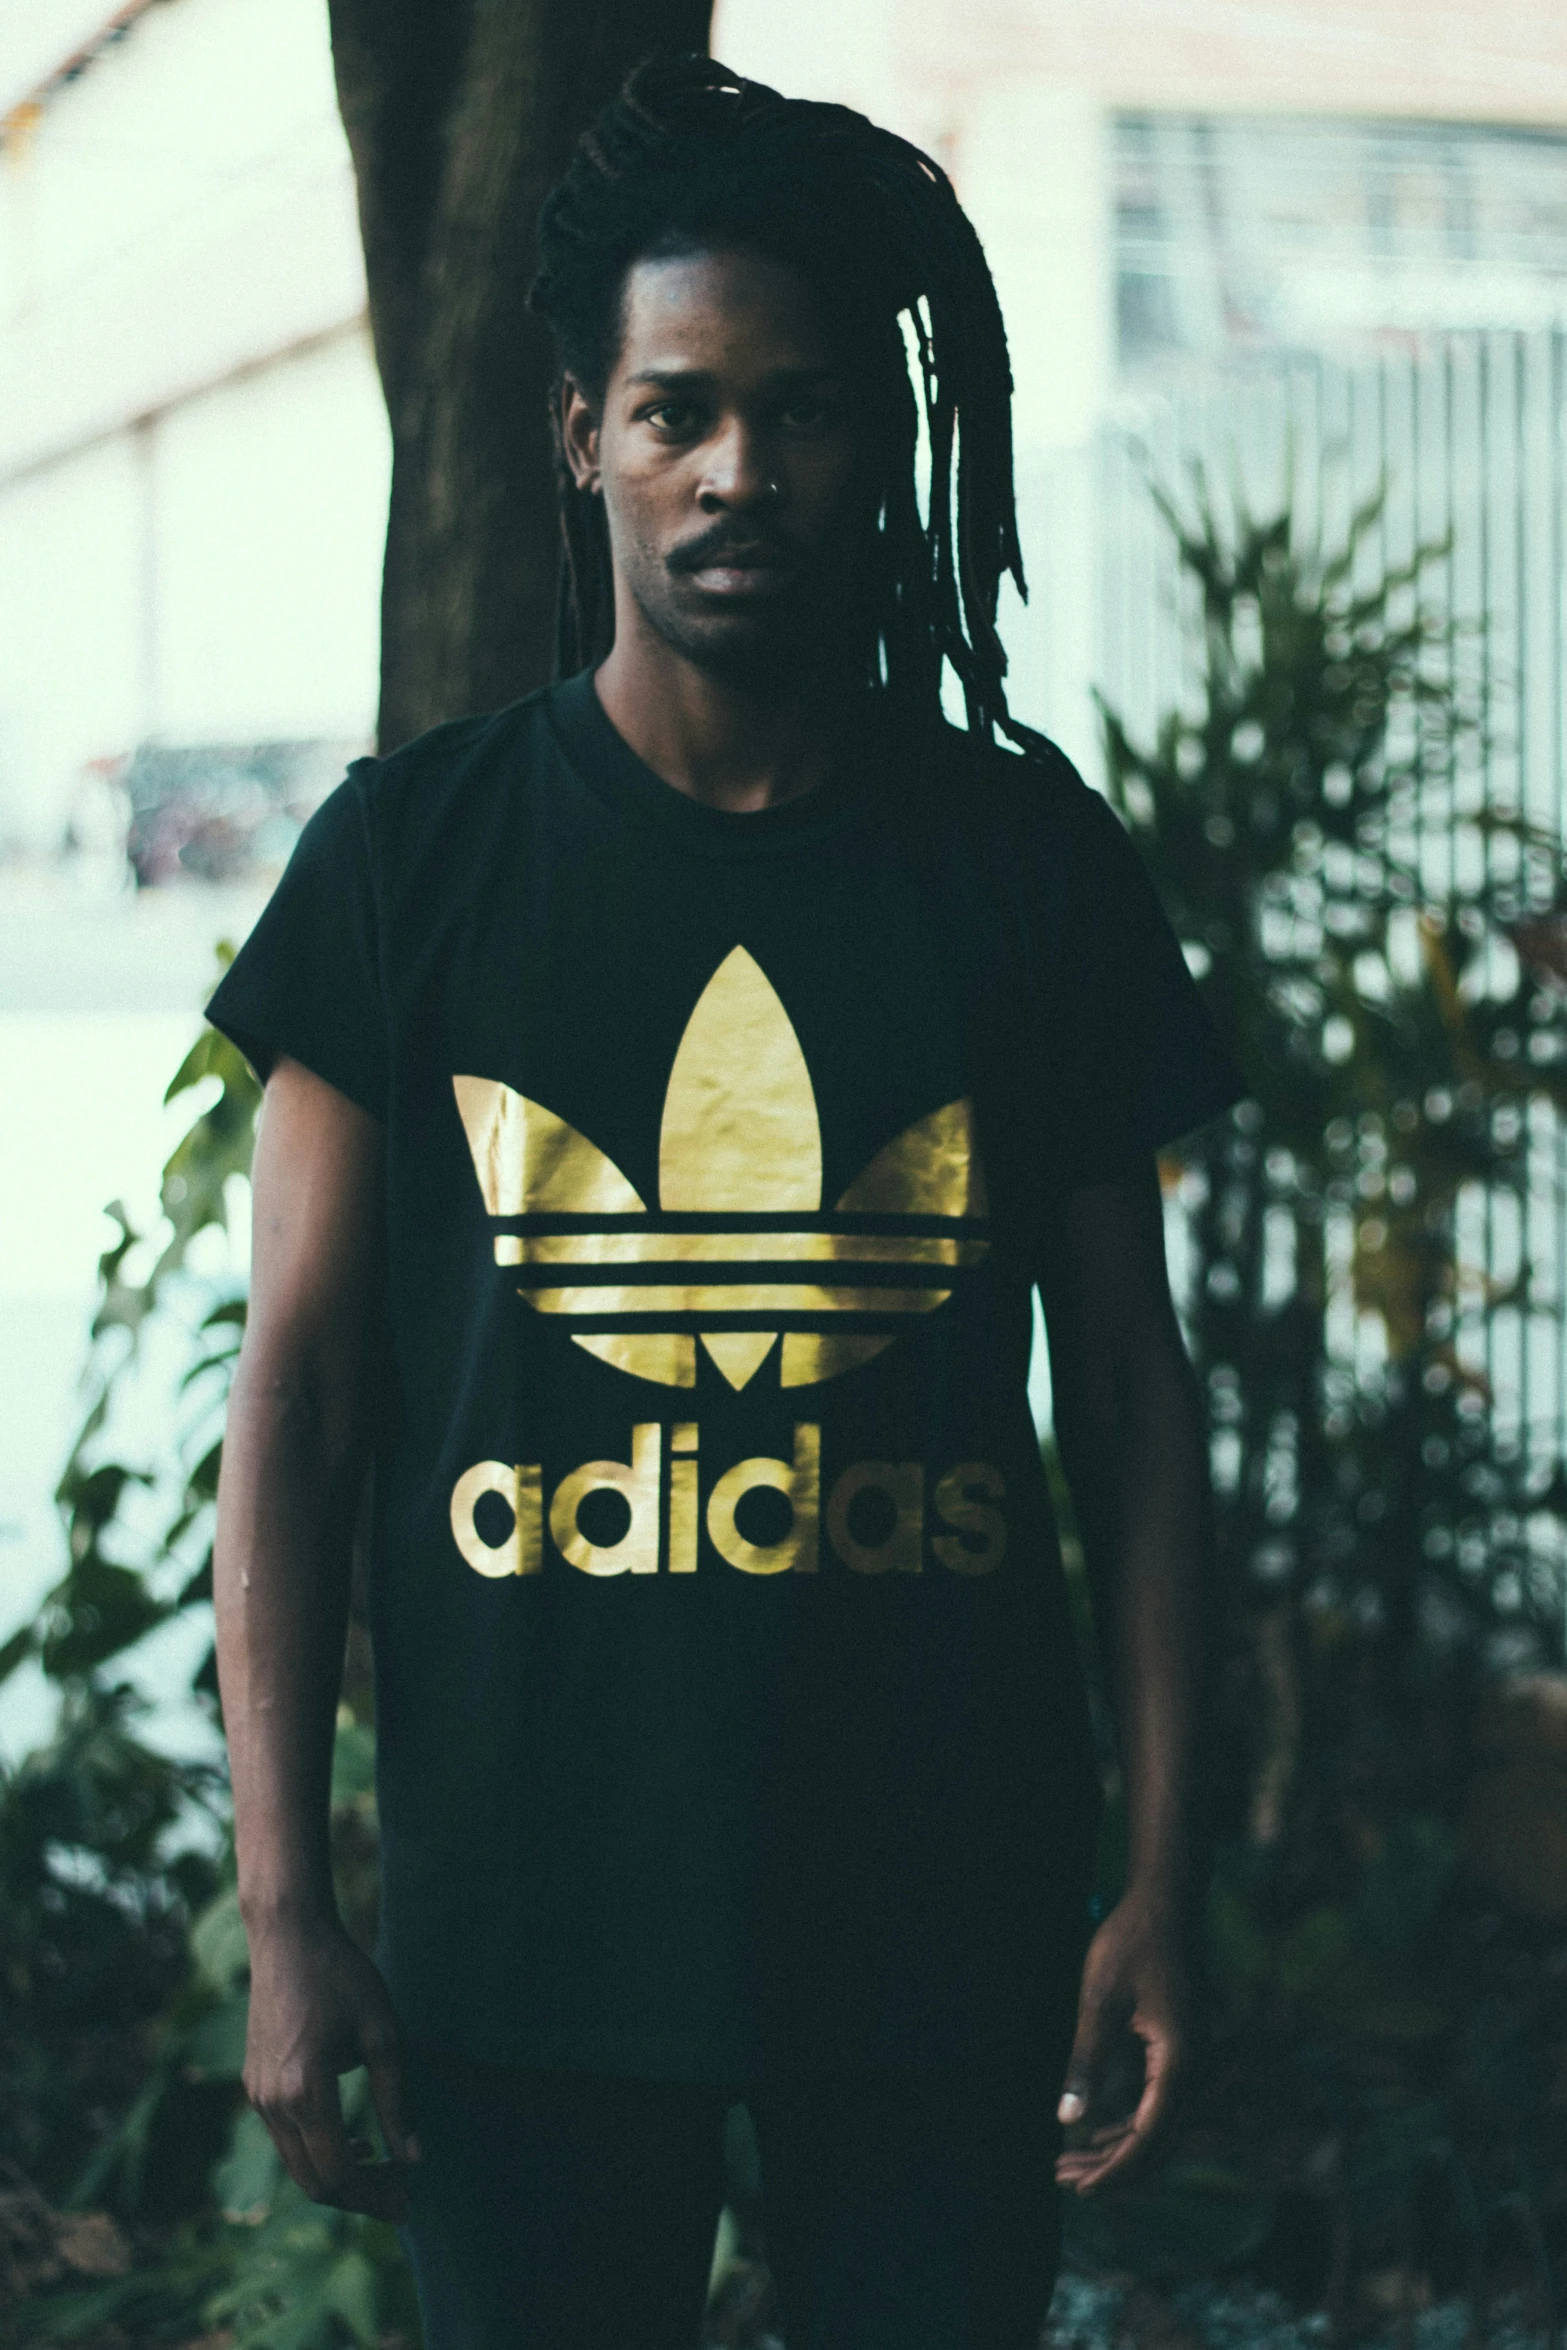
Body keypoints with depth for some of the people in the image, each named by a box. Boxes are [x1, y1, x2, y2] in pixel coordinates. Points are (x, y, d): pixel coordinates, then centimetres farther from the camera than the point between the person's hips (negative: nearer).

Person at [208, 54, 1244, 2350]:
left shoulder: (1027, 857, 4)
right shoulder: (415, 850, 0)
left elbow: (1129, 1398, 6)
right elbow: (299, 1388, -1)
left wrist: (1163, 1879, 1)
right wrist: (286, 1912, -6)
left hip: (952, 1912, 1)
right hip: (527, 1919, -1)